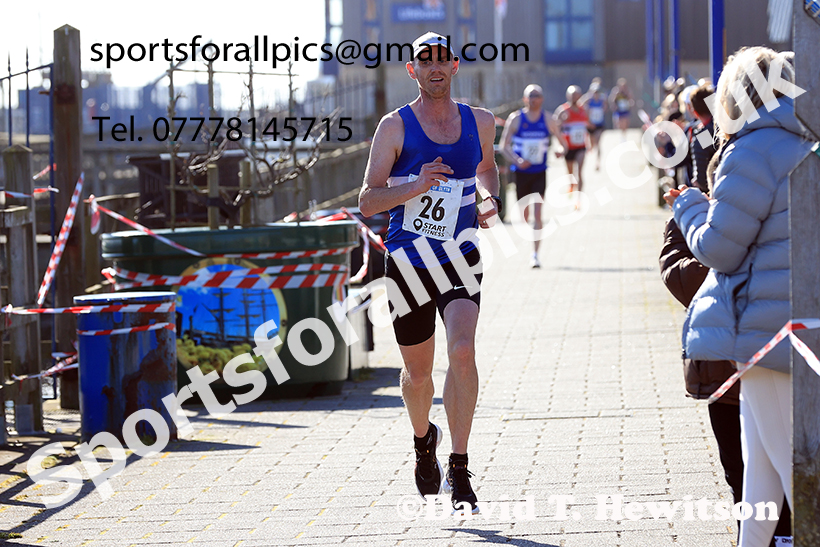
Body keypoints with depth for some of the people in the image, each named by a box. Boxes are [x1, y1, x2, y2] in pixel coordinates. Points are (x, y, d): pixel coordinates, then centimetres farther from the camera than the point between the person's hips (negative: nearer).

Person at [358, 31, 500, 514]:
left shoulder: (480, 122, 6)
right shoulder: (395, 127, -3)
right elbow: (368, 202, -5)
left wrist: (491, 200, 9)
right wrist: (415, 187, -22)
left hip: (460, 259, 1)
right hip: (408, 261, -1)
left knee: (463, 351, -22)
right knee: (418, 373, 10)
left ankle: (459, 471, -18)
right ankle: (424, 440, 43)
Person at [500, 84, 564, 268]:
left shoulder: (547, 119, -1)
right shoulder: (516, 118, -4)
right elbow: (504, 145, -3)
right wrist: (517, 161, -20)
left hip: (539, 173, -1)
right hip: (521, 172, 1)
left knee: (537, 213, -12)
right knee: (525, 214, 10)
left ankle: (535, 254, -11)